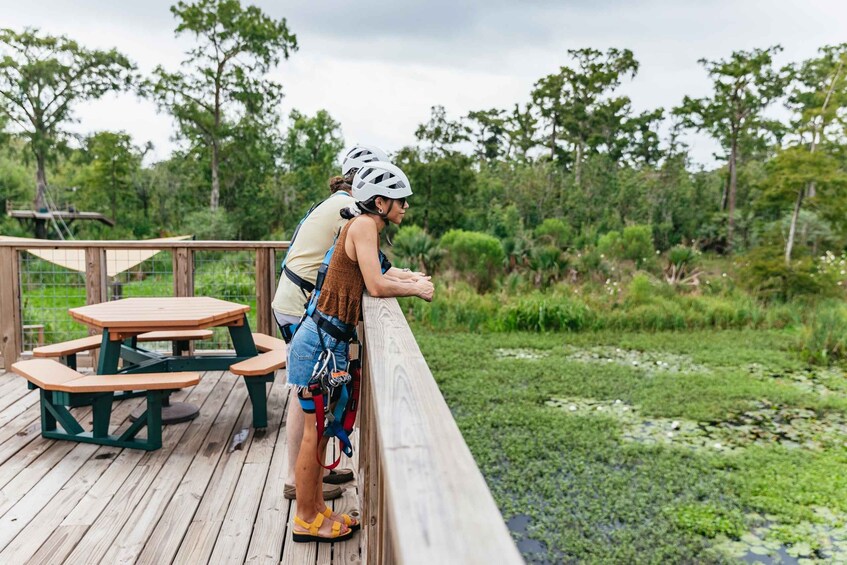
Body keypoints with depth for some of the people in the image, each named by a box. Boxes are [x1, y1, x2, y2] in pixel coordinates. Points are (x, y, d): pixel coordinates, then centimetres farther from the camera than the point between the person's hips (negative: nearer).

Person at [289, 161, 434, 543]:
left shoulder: (367, 227, 12)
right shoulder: (364, 224, -15)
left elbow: (370, 275, 25)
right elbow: (376, 286, -24)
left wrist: (409, 280, 13)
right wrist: (416, 289, -8)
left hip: (330, 341, 9)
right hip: (320, 342, -9)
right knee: (316, 430, 4)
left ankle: (315, 508, 32)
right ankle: (305, 520, 20)